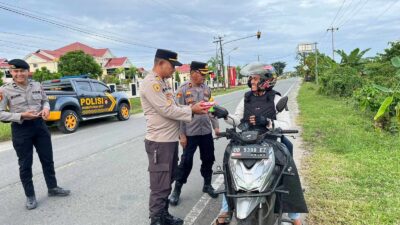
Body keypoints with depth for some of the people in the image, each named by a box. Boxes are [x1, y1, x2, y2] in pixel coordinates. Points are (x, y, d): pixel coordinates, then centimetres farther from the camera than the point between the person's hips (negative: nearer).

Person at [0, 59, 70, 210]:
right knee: (25, 165, 7)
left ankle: (52, 188, 31)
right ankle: (30, 196, 23)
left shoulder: (37, 86, 3)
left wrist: (46, 108, -7)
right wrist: (21, 115, -22)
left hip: (40, 125, 4)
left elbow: (45, 100, 16)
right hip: (21, 129, -4)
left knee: (47, 159, 13)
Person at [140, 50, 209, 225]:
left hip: (171, 140, 10)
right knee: (160, 186, -2)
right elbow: (167, 111, -22)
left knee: (167, 183, 20)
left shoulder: (164, 82, 15)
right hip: (159, 142, -10)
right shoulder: (151, 83, -16)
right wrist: (192, 110, -12)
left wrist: (192, 107, 0)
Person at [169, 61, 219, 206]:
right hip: (190, 133, -5)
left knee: (208, 159, 14)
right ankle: (177, 189, 16)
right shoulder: (183, 90, -9)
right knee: (186, 162, 1)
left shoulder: (207, 89, 7)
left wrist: (216, 126, 8)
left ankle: (207, 185, 33)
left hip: (206, 132, 5)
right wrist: (181, 134, -13)